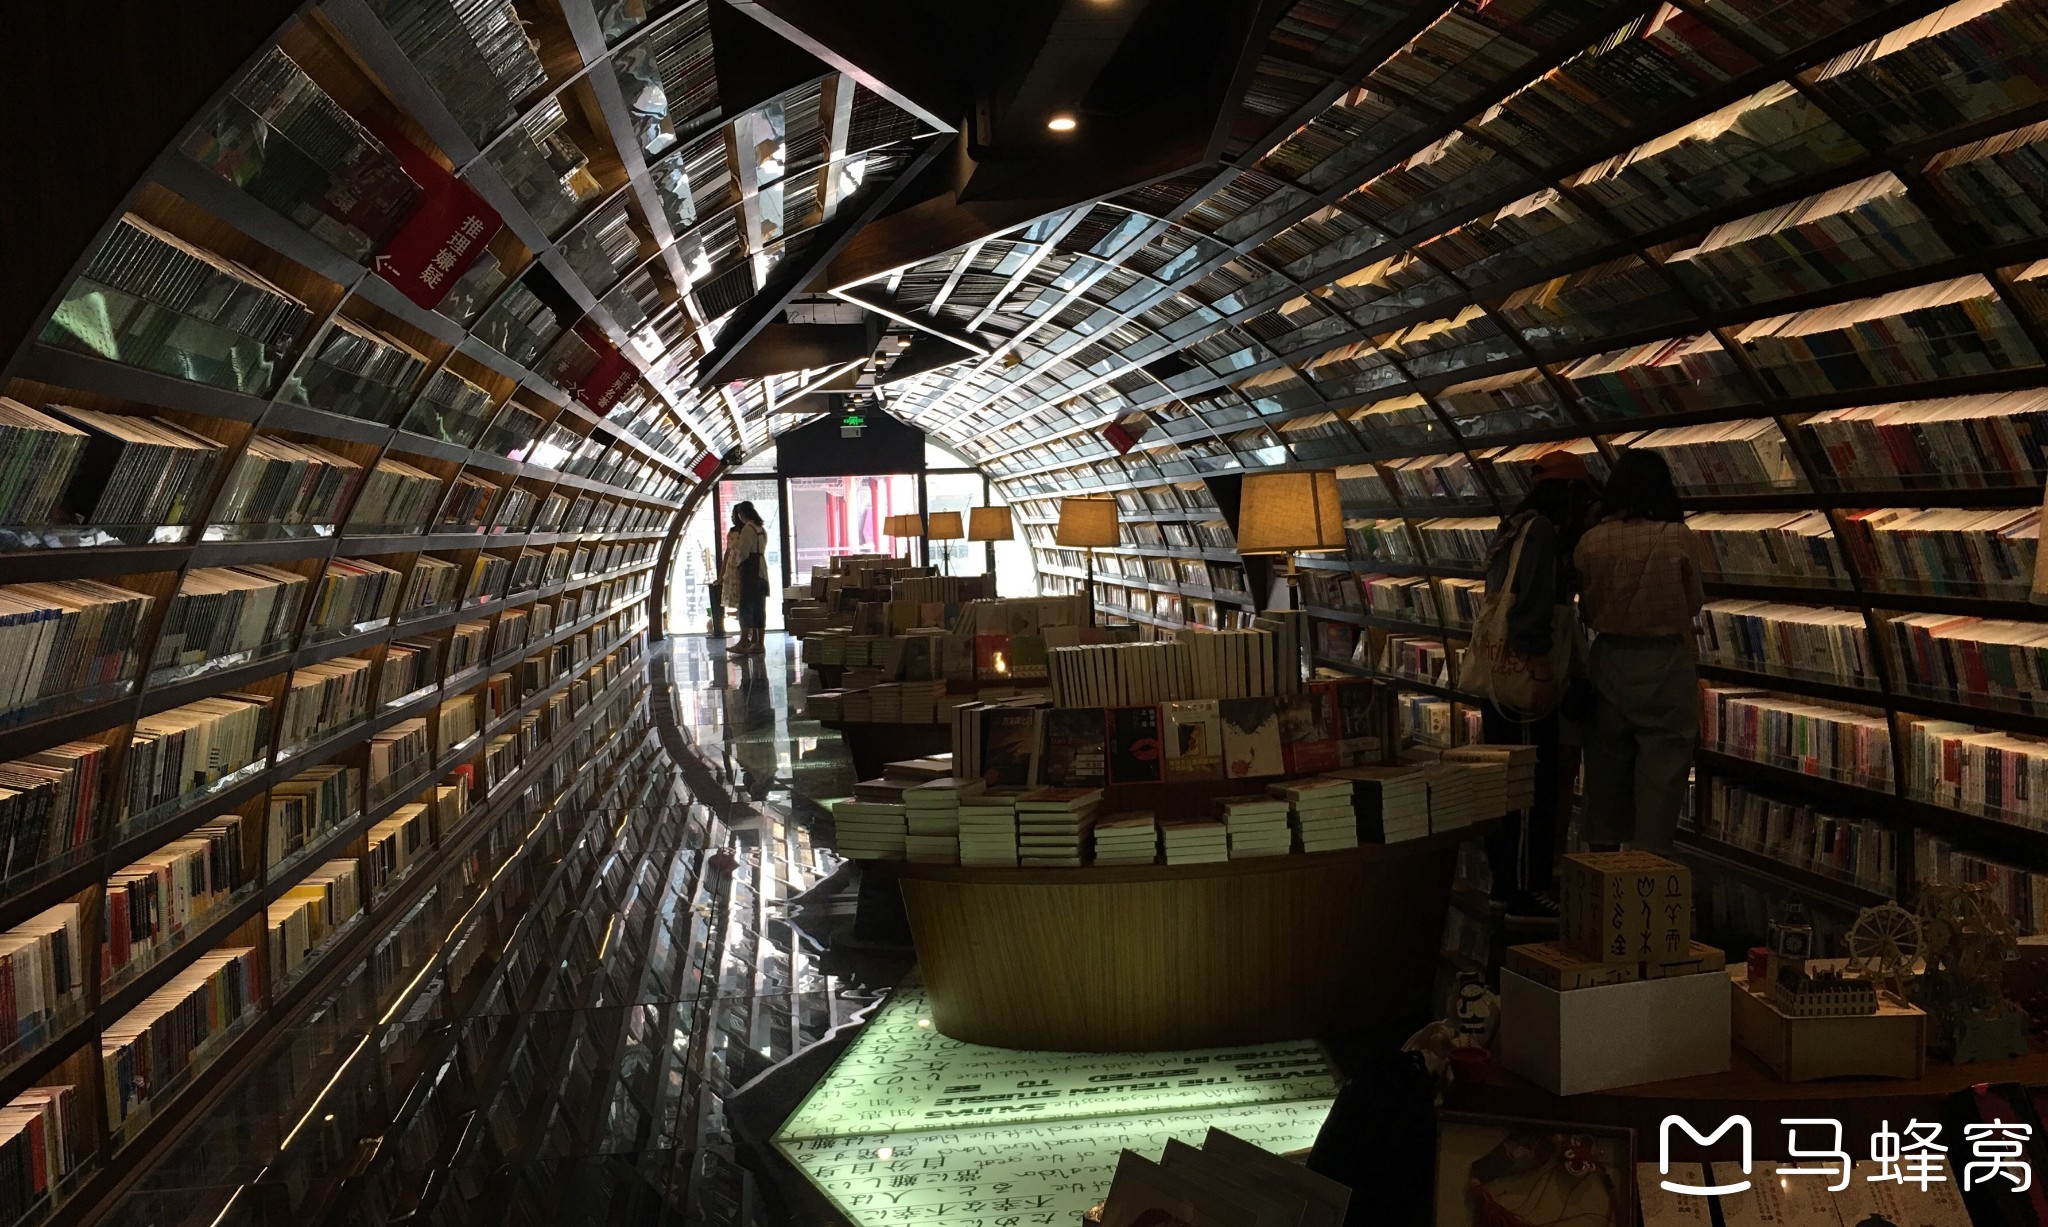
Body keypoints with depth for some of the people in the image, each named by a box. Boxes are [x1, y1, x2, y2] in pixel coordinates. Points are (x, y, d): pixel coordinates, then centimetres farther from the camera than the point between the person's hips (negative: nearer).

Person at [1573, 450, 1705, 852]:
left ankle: (1602, 855, 26)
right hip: (1665, 667, -3)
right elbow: (1693, 604, 1)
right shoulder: (1678, 539, -12)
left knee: (1607, 761, 15)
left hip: (1609, 663, 3)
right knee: (1661, 765, 6)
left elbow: (1587, 612, 5)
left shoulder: (1590, 541, -4)